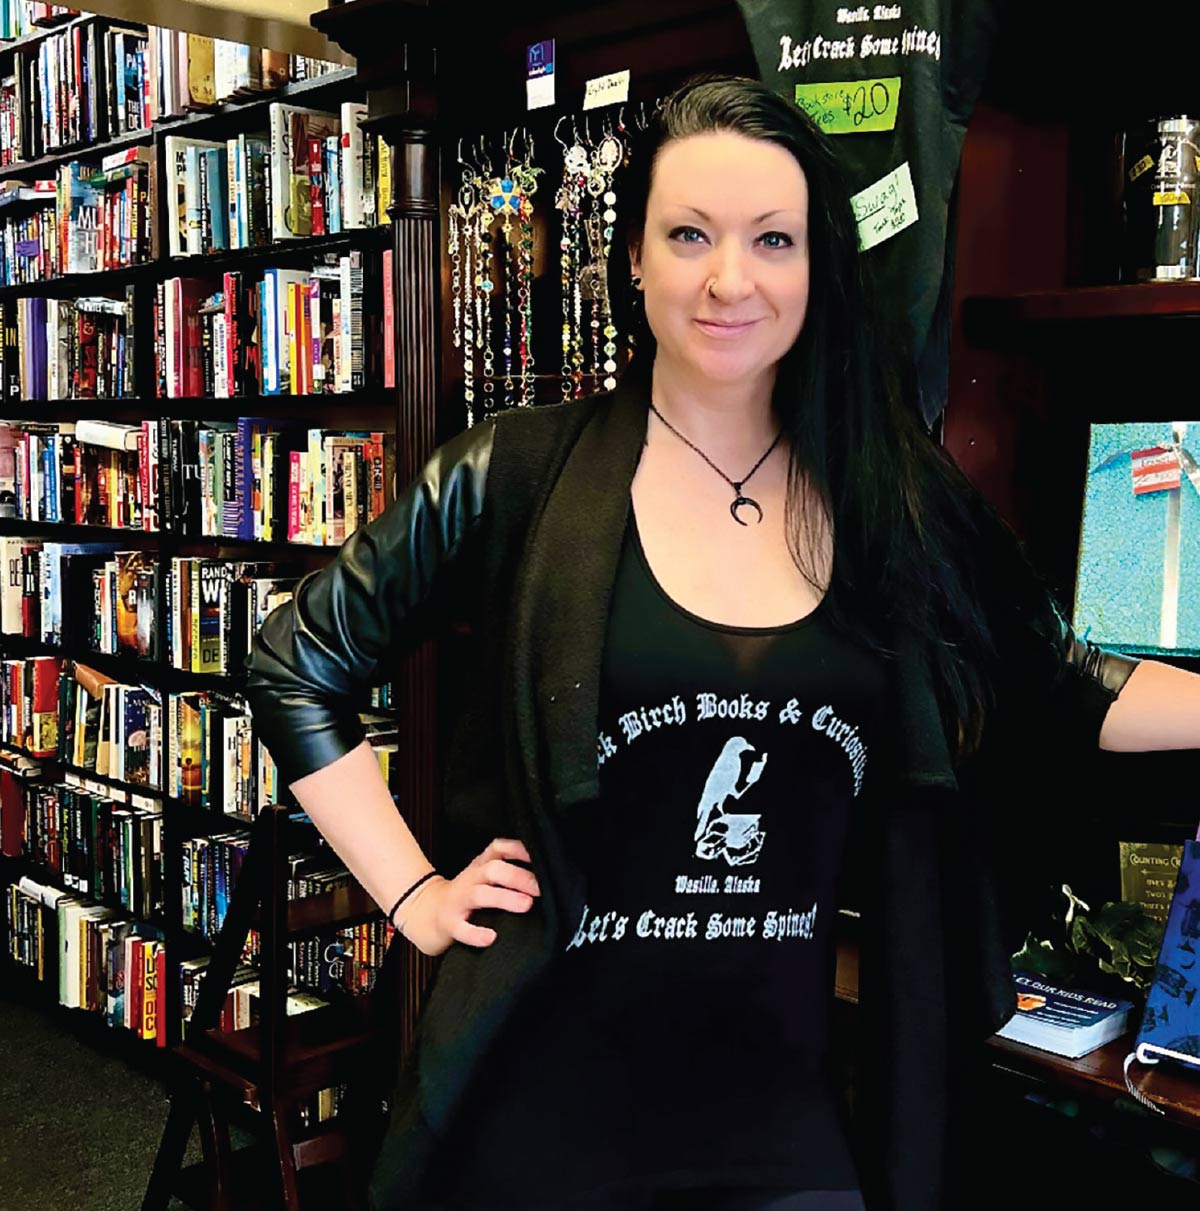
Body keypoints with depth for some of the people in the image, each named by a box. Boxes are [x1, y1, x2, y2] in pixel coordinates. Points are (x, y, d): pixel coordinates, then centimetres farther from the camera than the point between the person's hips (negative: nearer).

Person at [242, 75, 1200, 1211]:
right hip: (543, 1085, -2)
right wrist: (416, 897, -6)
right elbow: (297, 663, -1)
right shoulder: (521, 473, -9)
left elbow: (1055, 688, 10)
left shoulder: (897, 500, -1)